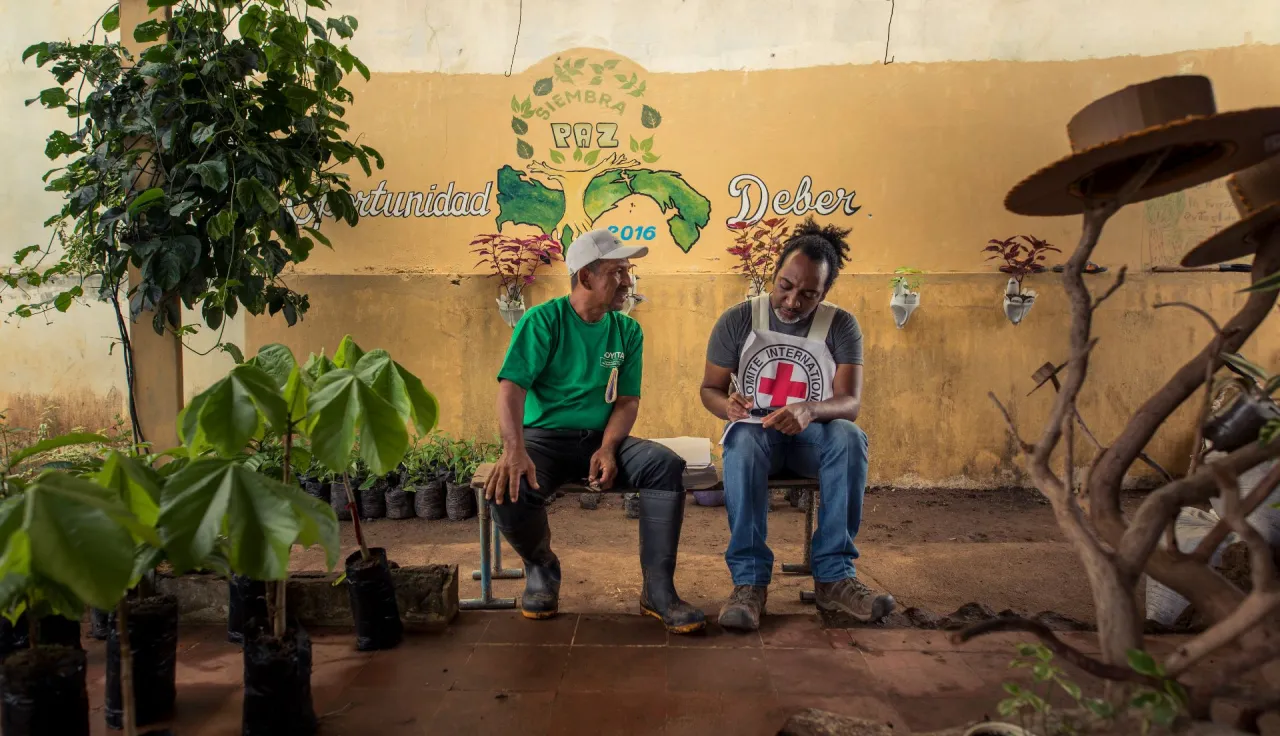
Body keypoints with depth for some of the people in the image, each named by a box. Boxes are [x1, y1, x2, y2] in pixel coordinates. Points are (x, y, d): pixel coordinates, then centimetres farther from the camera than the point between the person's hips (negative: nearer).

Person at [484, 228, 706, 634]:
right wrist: (515, 450, -34)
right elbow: (511, 388, -16)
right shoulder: (543, 320, -7)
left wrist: (607, 448, -19)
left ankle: (658, 590, -16)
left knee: (666, 464, -25)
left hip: (602, 438, 3)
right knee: (508, 489, -33)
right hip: (545, 435, -3)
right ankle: (541, 567, 3)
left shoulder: (627, 330, 6)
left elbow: (627, 400, 1)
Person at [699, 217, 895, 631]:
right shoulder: (738, 321, -2)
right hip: (756, 430, -1)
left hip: (811, 435, 1)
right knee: (744, 439, -37)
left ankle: (833, 577, -27)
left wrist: (810, 410, -36)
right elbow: (710, 388, 2)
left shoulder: (841, 326, -2)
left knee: (849, 438, -34)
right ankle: (749, 581, -35)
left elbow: (850, 402, -12)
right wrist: (728, 405, -24)